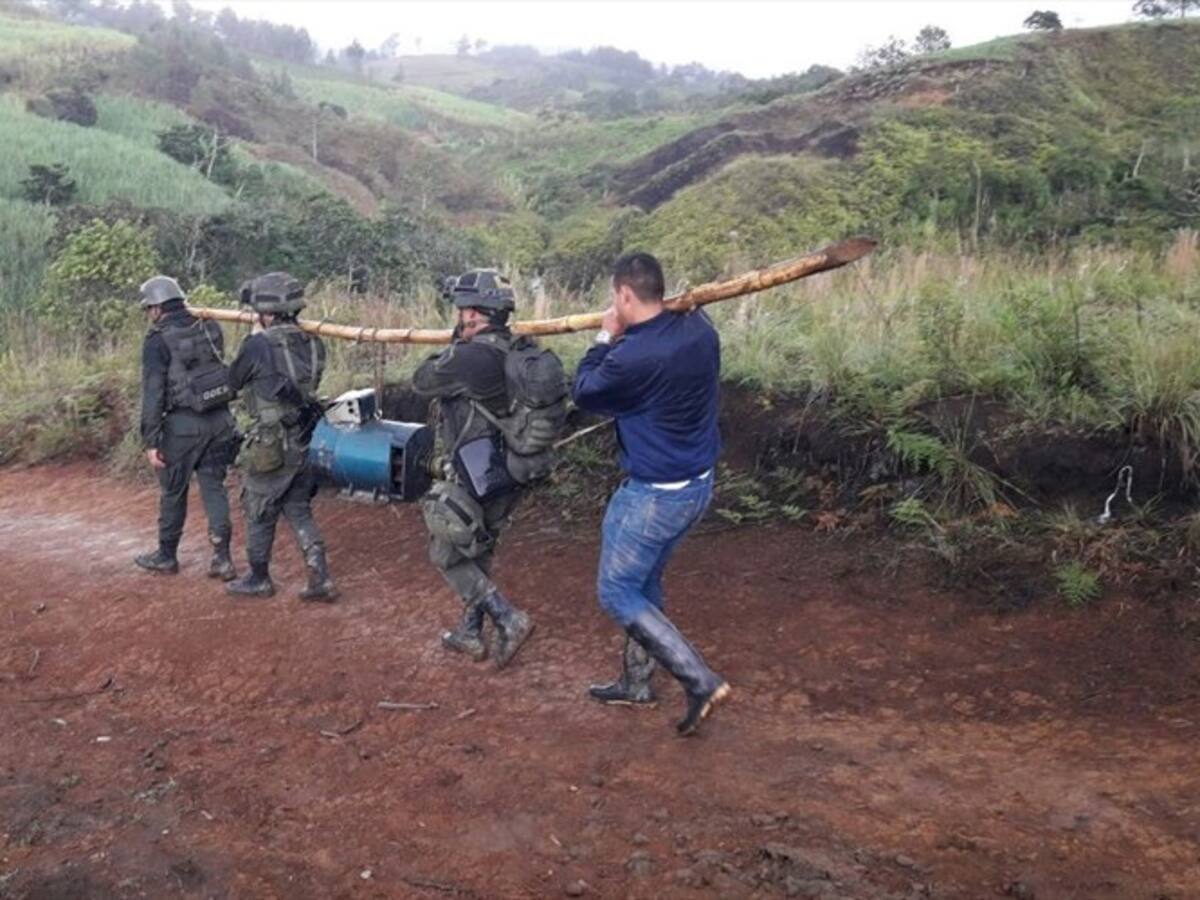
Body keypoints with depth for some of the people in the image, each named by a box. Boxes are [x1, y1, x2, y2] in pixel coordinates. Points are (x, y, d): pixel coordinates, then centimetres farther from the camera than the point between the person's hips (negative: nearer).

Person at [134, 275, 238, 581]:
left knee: (173, 492, 11)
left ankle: (166, 556, 27)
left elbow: (153, 393, -13)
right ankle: (222, 558, 7)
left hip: (184, 424, -5)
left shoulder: (158, 341, -11)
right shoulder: (209, 329, 5)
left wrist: (150, 441, -12)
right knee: (213, 486, 11)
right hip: (220, 418, 5)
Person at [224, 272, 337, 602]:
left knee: (259, 514, 13)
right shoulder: (313, 344, -2)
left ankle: (259, 580, 28)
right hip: (303, 442, 6)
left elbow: (234, 381, -3)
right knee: (299, 512, 17)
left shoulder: (258, 346, -18)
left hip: (270, 447, -6)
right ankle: (321, 580, 12)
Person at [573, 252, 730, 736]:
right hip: (697, 483, 9)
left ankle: (702, 681, 2)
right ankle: (636, 681, 35)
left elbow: (585, 393, -5)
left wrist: (605, 339, 6)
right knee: (644, 583, 22)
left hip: (656, 494, -9)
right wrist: (623, 340, 13)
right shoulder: (699, 328, -5)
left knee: (617, 592, 5)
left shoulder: (632, 356, -27)